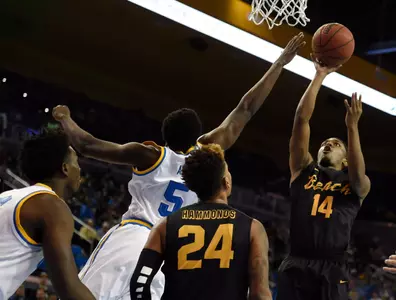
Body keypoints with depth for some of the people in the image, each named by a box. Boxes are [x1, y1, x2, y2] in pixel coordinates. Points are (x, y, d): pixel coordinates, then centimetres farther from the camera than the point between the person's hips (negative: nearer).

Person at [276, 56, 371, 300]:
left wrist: (352, 127, -15)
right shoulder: (304, 170, 19)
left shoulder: (357, 184, 18)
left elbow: (359, 174, -8)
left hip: (332, 270, -1)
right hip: (296, 267, 1)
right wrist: (319, 76, 8)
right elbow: (302, 118, 11)